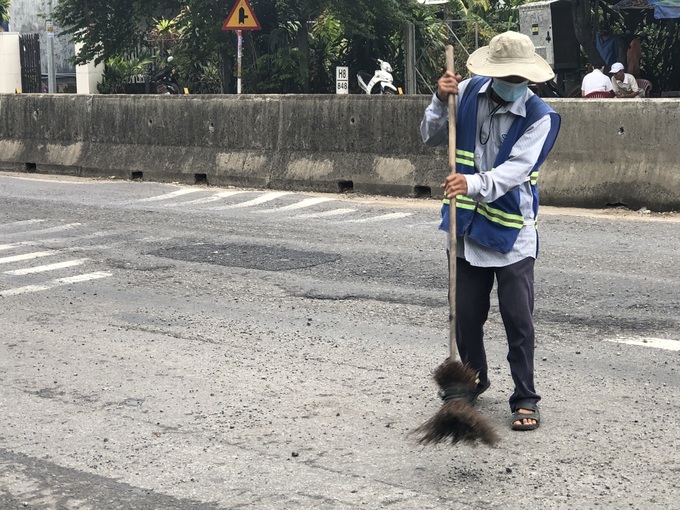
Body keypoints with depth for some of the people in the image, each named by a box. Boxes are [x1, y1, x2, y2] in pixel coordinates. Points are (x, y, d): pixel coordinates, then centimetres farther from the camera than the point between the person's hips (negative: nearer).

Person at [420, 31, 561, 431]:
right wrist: (441, 102, -12)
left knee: (518, 319, -1)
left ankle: (525, 399, 12)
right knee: (466, 315, 13)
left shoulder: (539, 116, -12)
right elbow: (432, 138, 7)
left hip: (512, 231, -4)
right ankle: (474, 381, 36)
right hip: (468, 225, 4)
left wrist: (473, 184, -41)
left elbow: (516, 169, -24)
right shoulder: (469, 93, -1)